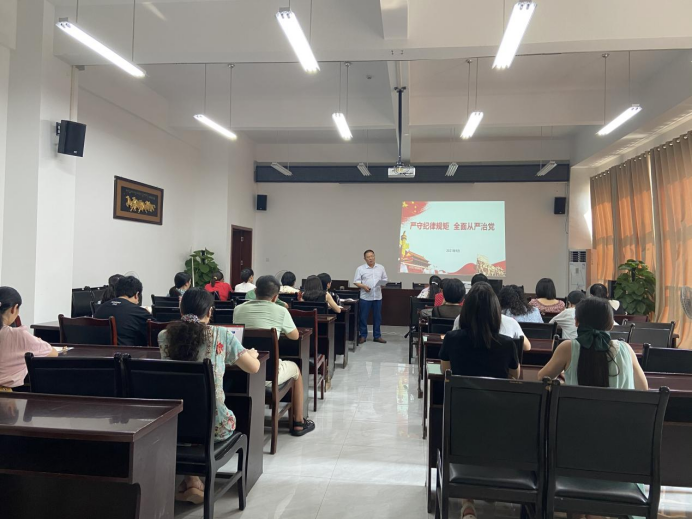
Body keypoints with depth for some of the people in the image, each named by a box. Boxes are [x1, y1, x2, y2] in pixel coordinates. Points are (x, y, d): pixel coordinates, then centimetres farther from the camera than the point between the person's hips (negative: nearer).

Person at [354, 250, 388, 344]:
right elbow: (356, 282, -2)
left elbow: (385, 280, 13)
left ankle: (377, 336, 18)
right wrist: (363, 286, -18)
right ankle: (363, 336, 13)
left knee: (377, 317, 9)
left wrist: (382, 285, -7)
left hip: (378, 296, 3)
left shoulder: (381, 268, 10)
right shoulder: (360, 269, 0)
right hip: (365, 297, -3)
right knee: (363, 317, 2)